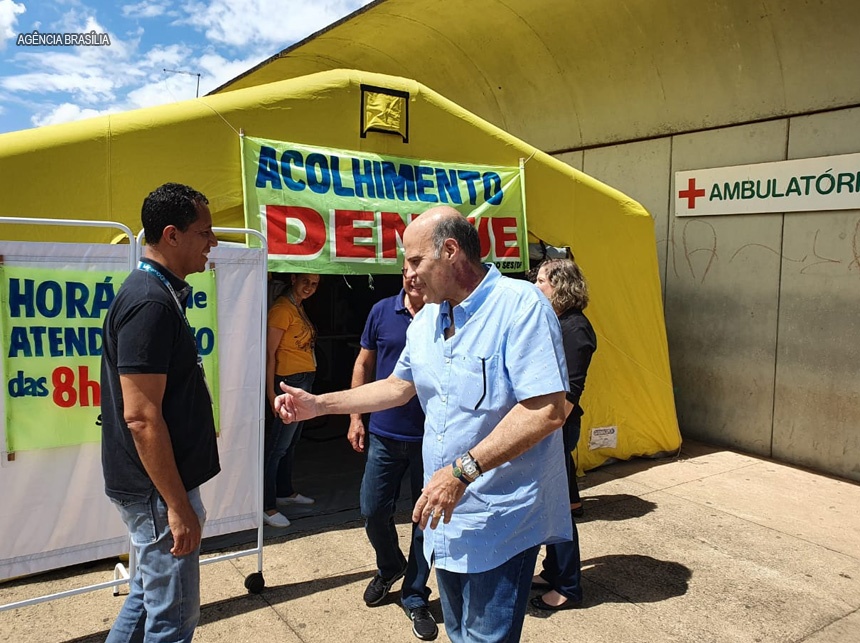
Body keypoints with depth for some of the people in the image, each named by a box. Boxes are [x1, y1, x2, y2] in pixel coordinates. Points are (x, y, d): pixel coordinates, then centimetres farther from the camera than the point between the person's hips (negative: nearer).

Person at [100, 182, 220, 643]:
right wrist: (178, 505, -21)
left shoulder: (157, 293, 9)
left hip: (151, 484, 10)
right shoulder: (151, 303, -22)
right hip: (158, 488, -10)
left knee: (148, 596, 23)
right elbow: (141, 416, -26)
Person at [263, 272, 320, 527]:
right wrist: (271, 391, -20)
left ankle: (285, 492, 31)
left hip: (305, 381, 10)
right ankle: (266, 506, 0)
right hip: (290, 381, -10)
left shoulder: (299, 307, 14)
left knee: (292, 441, 18)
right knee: (278, 446, -6)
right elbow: (270, 352, -17)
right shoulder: (282, 309, -14)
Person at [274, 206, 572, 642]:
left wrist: (461, 472, -26)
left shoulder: (521, 305, -19)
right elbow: (399, 386, 20)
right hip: (447, 514, 8)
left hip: (499, 522, -7)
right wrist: (318, 404, 15)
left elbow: (547, 411, -25)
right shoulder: (426, 320, 8)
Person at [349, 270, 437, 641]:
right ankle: (389, 567, 42)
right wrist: (356, 417, 5)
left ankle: (415, 596, 30)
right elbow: (364, 364, 7)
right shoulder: (382, 311, 0)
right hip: (384, 435, 2)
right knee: (373, 511, 10)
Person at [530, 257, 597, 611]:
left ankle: (568, 589, 16)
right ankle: (553, 571, 33)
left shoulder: (574, 328, -17)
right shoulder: (554, 322, 11)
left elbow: (571, 389, -20)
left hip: (558, 427, -9)